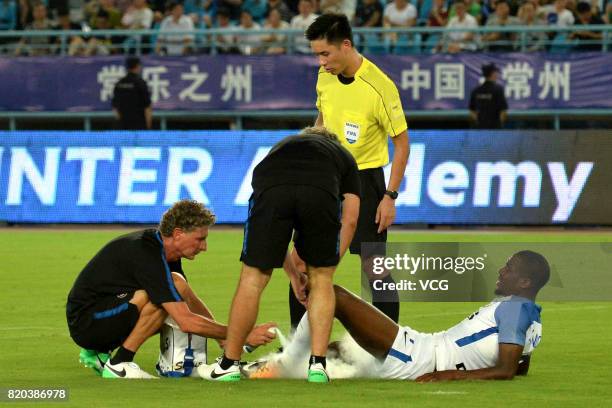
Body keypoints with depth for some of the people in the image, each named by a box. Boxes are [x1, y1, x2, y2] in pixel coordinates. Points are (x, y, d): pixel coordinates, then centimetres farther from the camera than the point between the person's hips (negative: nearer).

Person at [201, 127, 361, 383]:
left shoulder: (281, 148, 45)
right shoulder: (344, 156, 40)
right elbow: (350, 220, 29)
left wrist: (293, 274, 50)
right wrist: (328, 265, 37)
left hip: (270, 189, 1)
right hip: (322, 194, -1)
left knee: (253, 278, 15)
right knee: (321, 279, 20)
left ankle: (230, 364, 24)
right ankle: (317, 365, 15)